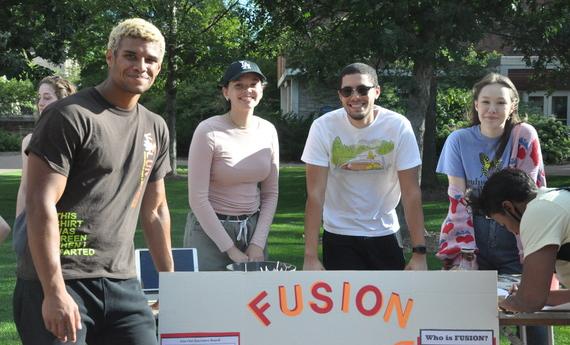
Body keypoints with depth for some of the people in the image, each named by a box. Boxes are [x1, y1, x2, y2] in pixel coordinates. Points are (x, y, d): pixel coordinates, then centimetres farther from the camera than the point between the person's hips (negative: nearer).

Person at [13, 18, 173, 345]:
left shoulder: (156, 129, 13)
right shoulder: (70, 116, -8)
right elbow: (40, 205, -15)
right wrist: (55, 292, -20)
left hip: (123, 283, 6)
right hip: (60, 282, -6)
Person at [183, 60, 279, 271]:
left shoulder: (268, 131, 3)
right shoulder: (209, 131, -12)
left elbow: (270, 193, 7)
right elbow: (198, 199, -13)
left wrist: (258, 243, -3)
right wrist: (231, 250, -13)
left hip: (254, 228, 5)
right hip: (210, 230, -4)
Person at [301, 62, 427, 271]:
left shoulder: (399, 126, -12)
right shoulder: (323, 127, -14)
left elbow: (411, 193, -11)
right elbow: (315, 194, -14)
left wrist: (419, 253, -14)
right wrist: (310, 257, -18)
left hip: (385, 234, 1)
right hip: (339, 236, -1)